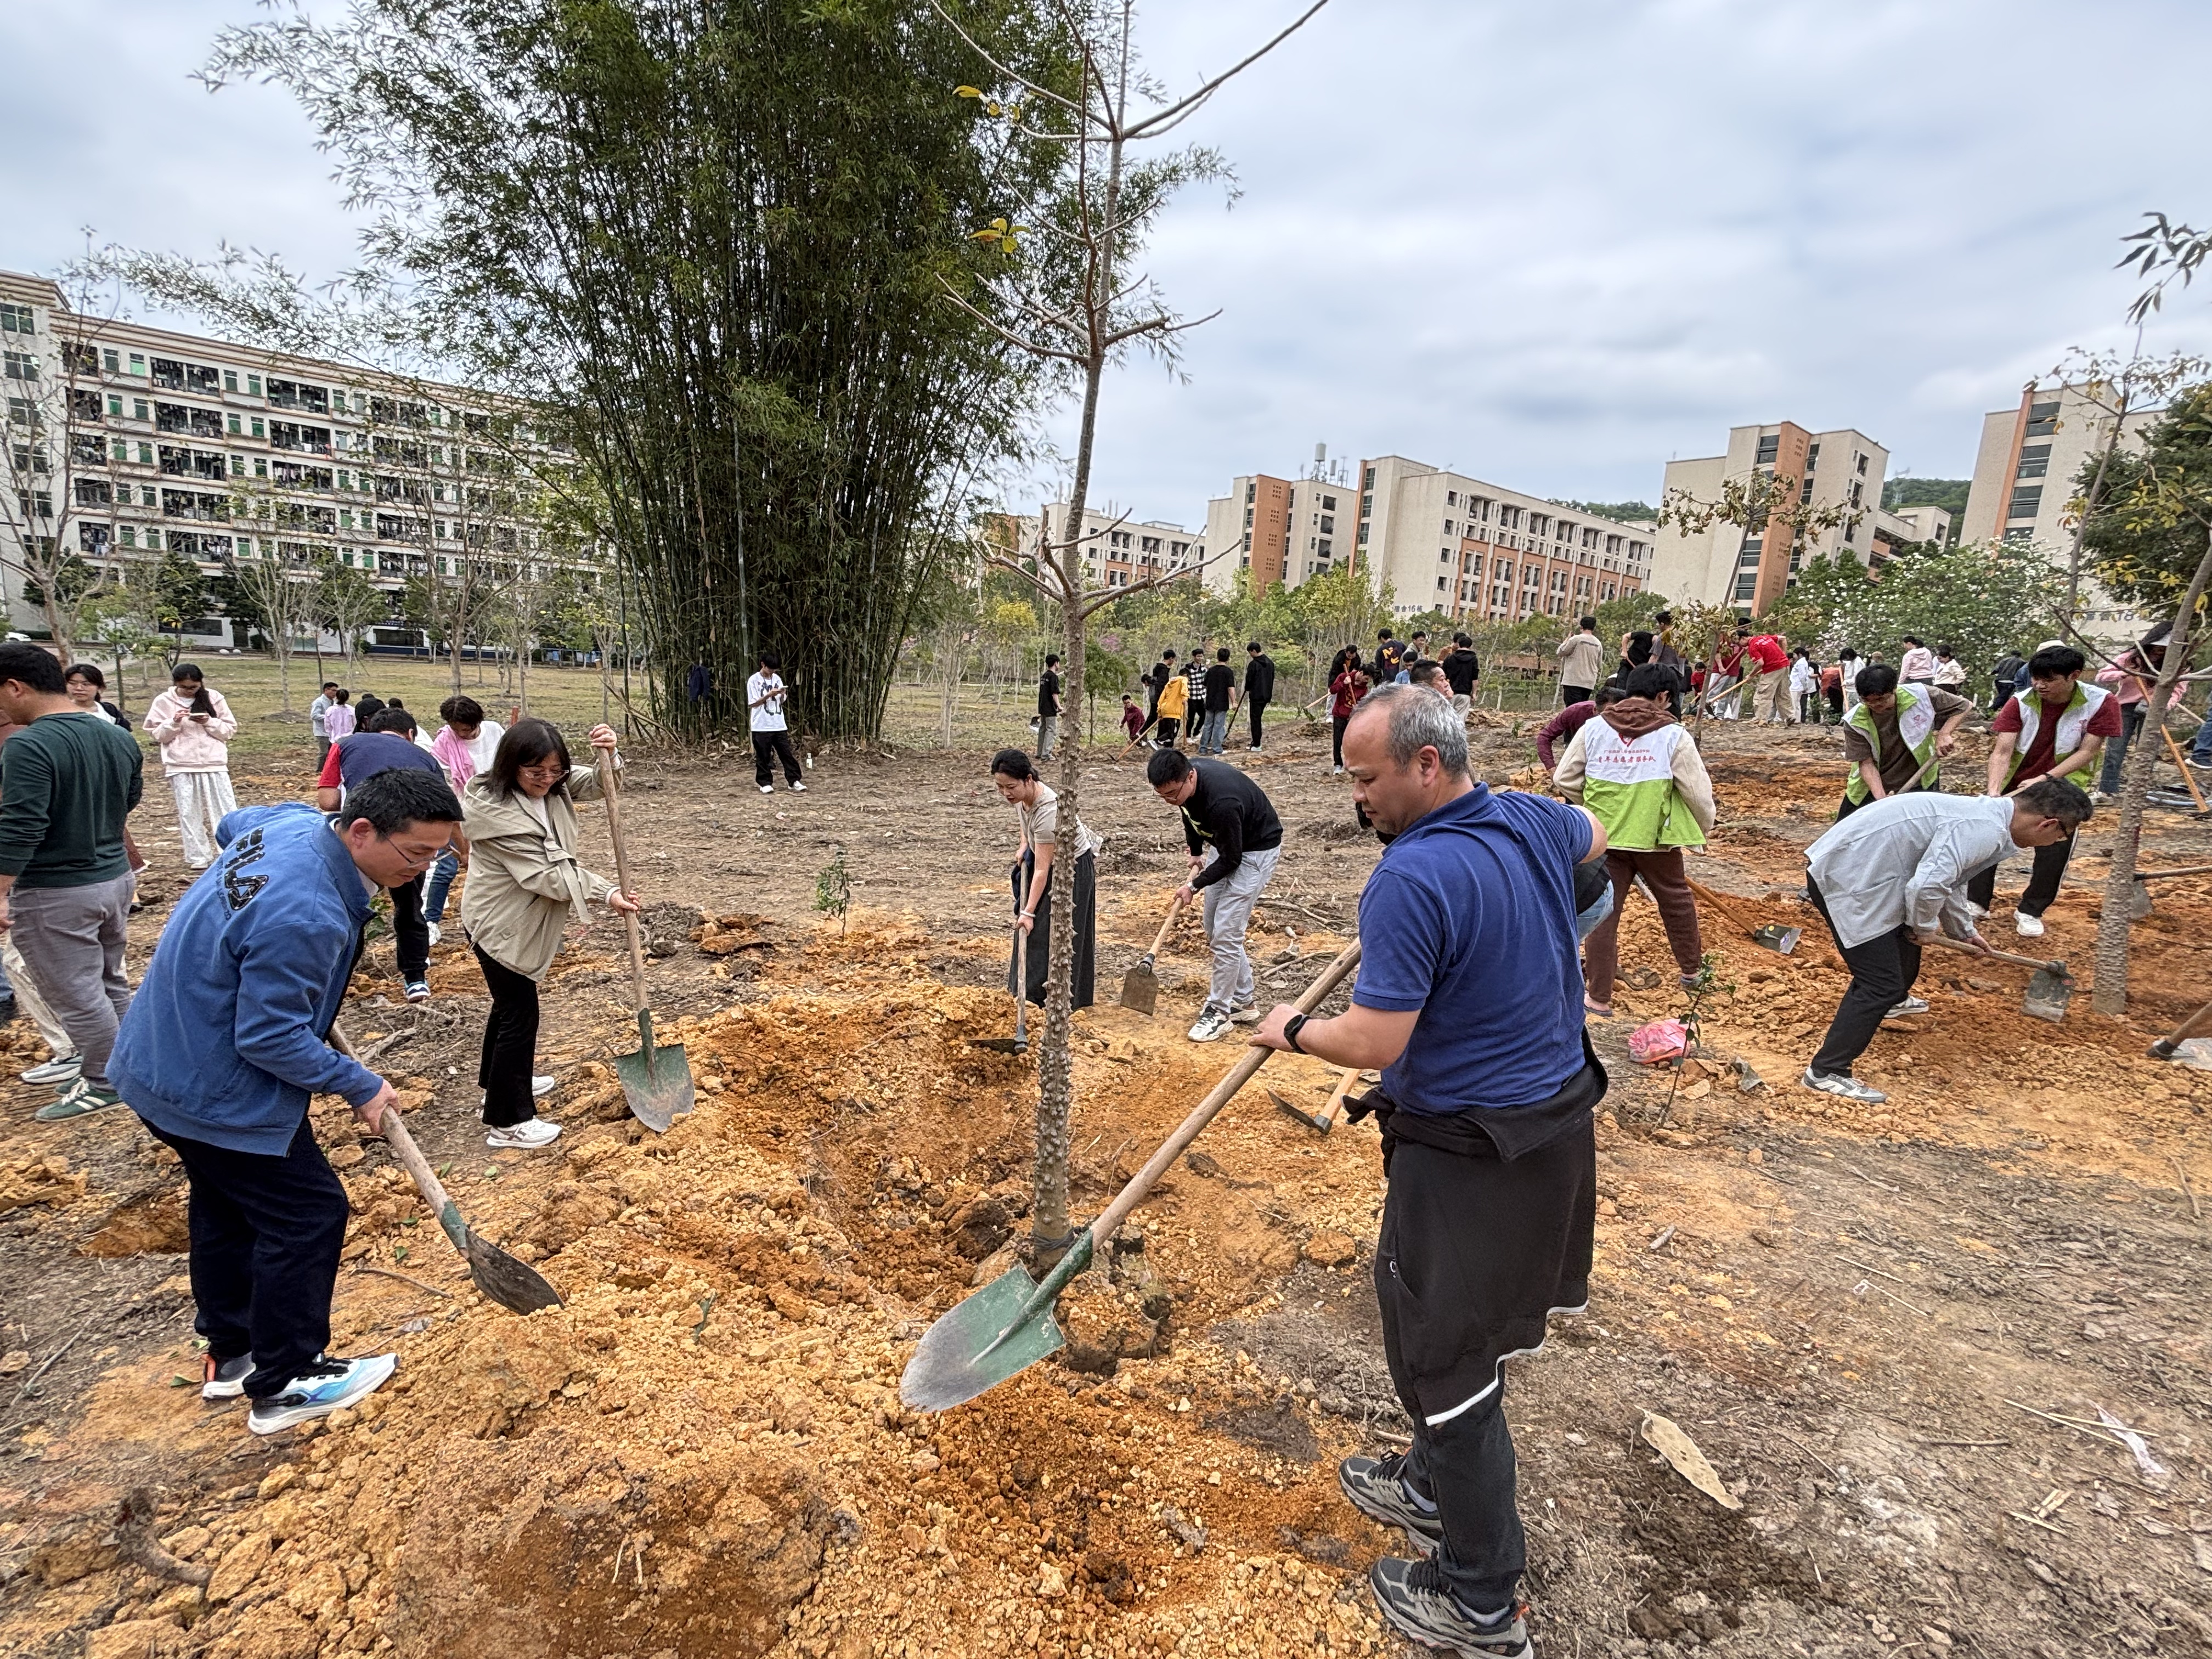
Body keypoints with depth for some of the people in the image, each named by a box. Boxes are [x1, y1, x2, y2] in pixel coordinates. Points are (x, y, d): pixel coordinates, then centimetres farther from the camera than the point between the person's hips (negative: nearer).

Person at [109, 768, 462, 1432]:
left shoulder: (294, 821, -9)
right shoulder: (306, 916, -36)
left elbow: (232, 824, 17)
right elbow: (271, 1039, -29)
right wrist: (359, 1086, -15)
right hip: (216, 1094, -10)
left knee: (226, 1204, 23)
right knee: (308, 1214, 3)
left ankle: (231, 1353, 41)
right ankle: (284, 1384, 18)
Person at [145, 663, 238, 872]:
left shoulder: (214, 698, 3)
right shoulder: (163, 702, 3)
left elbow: (231, 730, 3)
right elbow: (158, 735, 4)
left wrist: (210, 722, -14)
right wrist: (174, 722, -13)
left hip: (214, 764, -1)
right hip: (181, 767, 1)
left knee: (226, 809, -2)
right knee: (189, 813, 5)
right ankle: (198, 857, 13)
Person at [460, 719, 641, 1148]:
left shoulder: (550, 788, -4)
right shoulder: (498, 811, -28)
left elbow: (597, 786, -1)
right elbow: (547, 875, -28)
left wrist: (609, 755, -23)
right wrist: (607, 895, -26)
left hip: (521, 921, 9)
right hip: (500, 927, -9)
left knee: (512, 1003, 25)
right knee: (520, 1014, -3)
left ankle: (498, 1083, 46)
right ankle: (508, 1122, 8)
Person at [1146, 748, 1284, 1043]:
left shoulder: (1221, 801, -39)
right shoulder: (1182, 780, -14)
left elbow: (1230, 860, -25)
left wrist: (1195, 886, -14)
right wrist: (1195, 852, 16)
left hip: (1255, 850, -9)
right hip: (1222, 843, 9)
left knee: (1226, 933, -11)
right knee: (1213, 928, 11)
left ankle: (1218, 1010, 4)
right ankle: (1243, 1002, 23)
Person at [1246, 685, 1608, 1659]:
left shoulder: (1413, 878, -27)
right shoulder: (1533, 822, 0)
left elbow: (1374, 1043, -26)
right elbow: (1593, 838, 25)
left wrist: (1293, 1031, -8)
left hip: (1467, 1156, -9)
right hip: (1559, 1119, 9)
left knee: (1442, 1351, 8)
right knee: (1474, 1324, 25)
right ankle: (1434, 1486, 46)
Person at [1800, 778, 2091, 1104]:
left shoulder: (1985, 812, 14)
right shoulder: (1986, 831, -19)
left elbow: (1950, 879, 31)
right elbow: (1926, 887, -29)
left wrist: (1964, 931, 45)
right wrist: (1925, 927, -7)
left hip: (1860, 867, 10)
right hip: (1846, 879, -10)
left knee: (1903, 944, 34)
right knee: (1881, 984, -8)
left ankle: (1894, 1001, 63)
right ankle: (1826, 1072, -3)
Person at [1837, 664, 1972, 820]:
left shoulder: (1920, 696, -17)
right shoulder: (1855, 722, -19)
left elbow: (1965, 707, -3)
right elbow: (1866, 762, -18)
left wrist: (1944, 733, -20)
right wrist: (1880, 797, -31)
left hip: (1917, 785, 0)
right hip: (1871, 788, 0)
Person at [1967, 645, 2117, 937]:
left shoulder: (2101, 703, -15)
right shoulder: (2021, 702, -15)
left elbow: (2087, 751, -13)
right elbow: (2002, 751, -20)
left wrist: (2046, 779, -24)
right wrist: (1994, 792, -33)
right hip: (2014, 785, 1)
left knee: (2054, 849, -4)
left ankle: (2030, 912, 13)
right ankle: (1977, 902, 12)